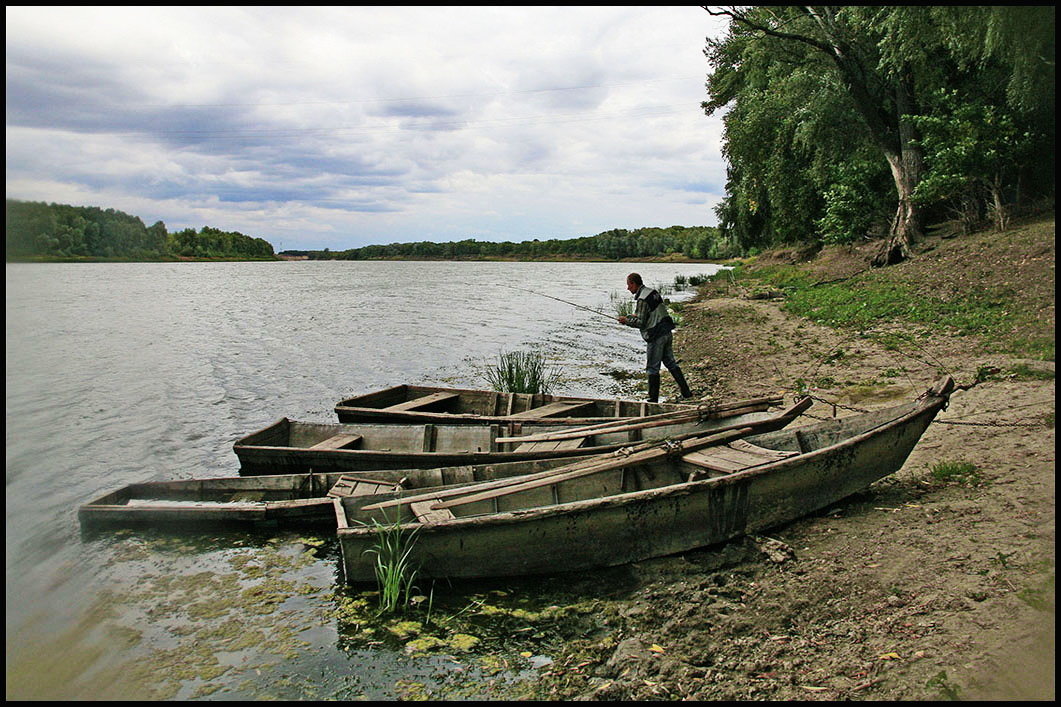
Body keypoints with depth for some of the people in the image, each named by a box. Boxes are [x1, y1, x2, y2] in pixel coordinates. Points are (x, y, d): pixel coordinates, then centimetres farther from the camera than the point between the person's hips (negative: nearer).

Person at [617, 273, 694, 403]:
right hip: (667, 333, 9)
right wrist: (636, 316, 16)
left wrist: (626, 320, -3)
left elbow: (640, 323, -18)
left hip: (656, 336, -9)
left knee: (653, 368, -1)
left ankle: (653, 399, 4)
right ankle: (685, 391, 19)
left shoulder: (642, 299, -17)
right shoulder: (653, 292, 11)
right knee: (670, 362, 17)